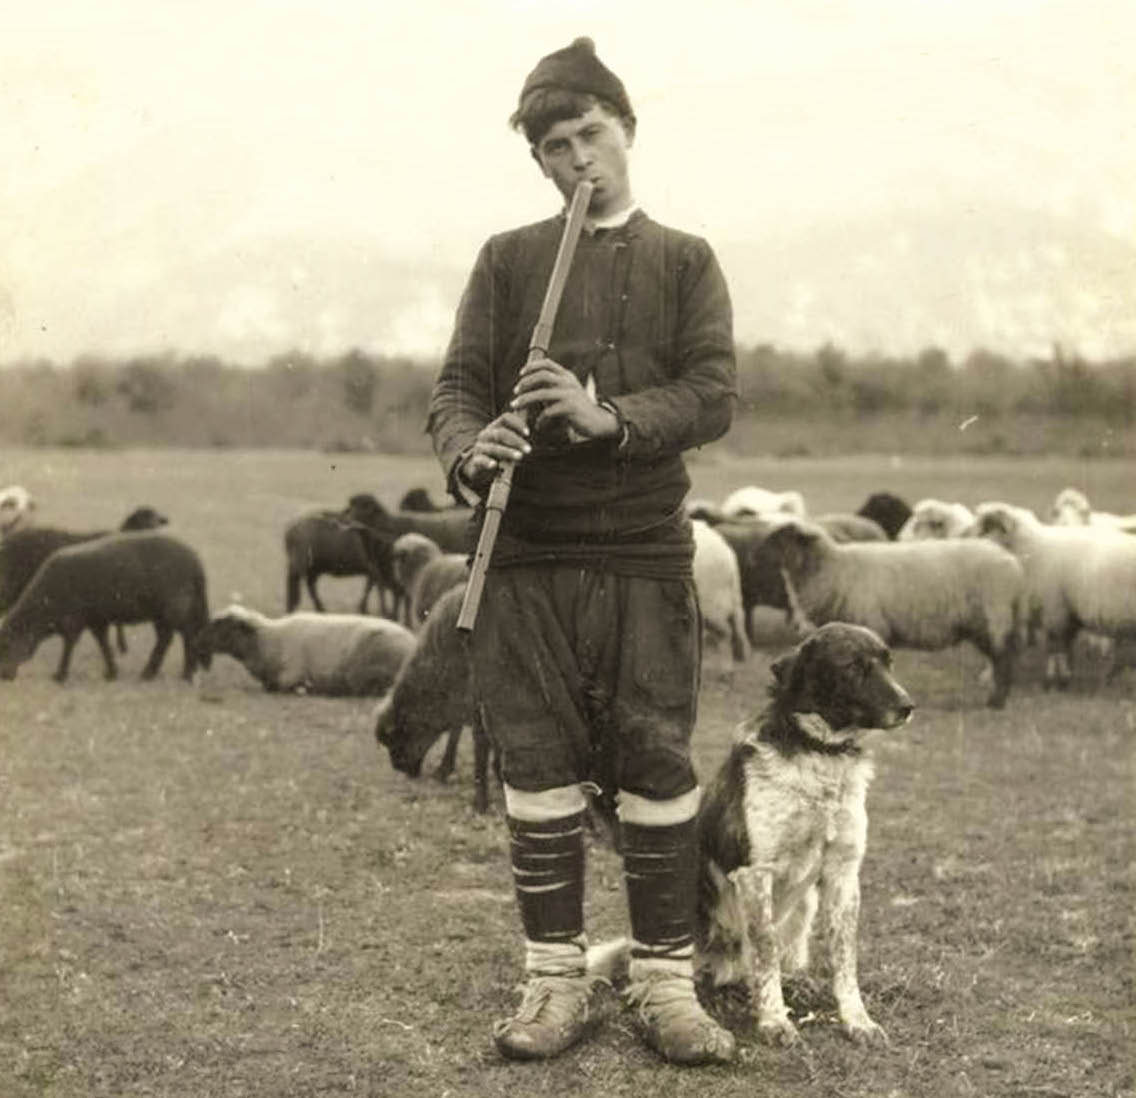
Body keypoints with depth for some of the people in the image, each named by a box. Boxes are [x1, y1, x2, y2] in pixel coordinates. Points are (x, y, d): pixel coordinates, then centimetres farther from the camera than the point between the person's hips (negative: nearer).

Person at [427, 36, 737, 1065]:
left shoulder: (685, 262, 9)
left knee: (656, 763, -1)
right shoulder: (508, 260, 11)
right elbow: (457, 388, 4)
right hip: (526, 555, 1)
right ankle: (557, 979, 14)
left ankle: (666, 982, 8)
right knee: (538, 768, 4)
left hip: (644, 553, -1)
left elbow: (714, 394, -3)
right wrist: (470, 450, -19)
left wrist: (609, 419, -20)